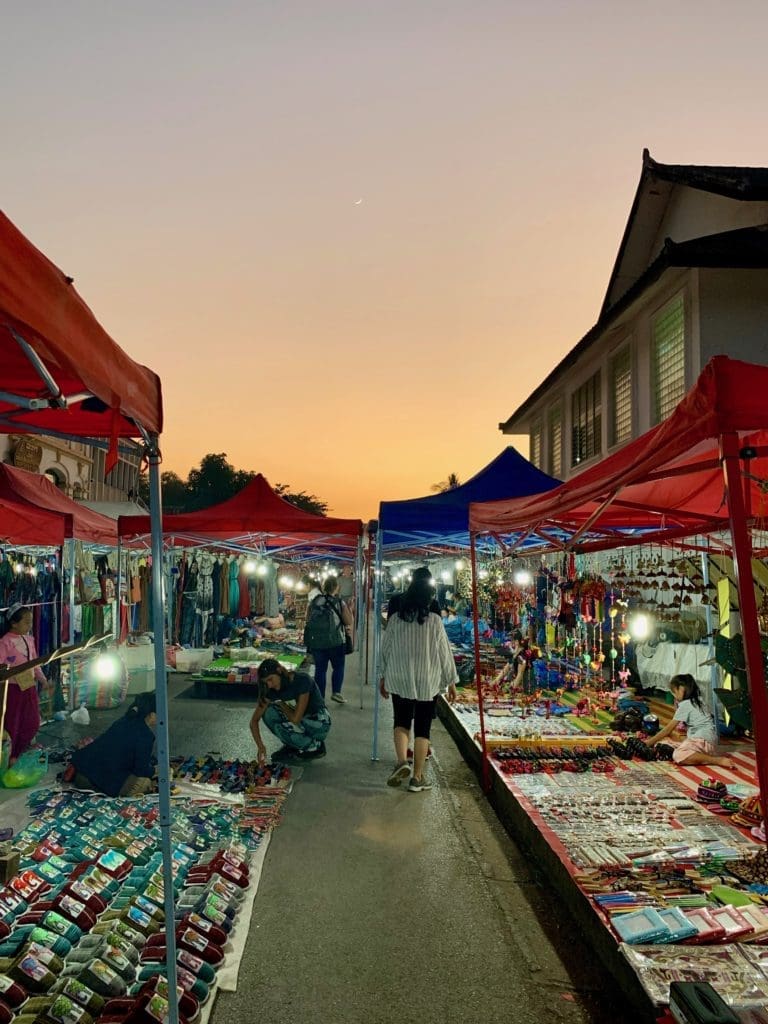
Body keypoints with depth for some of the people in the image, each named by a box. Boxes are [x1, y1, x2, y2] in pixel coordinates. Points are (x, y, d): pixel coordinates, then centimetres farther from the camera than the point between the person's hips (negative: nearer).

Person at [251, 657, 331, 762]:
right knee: (269, 713, -16)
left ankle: (316, 746, -5)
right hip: (302, 723, 7)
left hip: (319, 723, -6)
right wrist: (260, 746, -23)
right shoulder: (273, 690, -10)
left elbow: (296, 719, -29)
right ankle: (291, 746, 3)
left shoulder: (302, 680, -27)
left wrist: (282, 706, -10)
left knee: (279, 727, -28)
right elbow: (254, 720, -10)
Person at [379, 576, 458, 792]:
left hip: (399, 681, 2)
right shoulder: (434, 620, -10)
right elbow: (444, 652, -5)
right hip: (428, 682, -2)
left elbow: (386, 650, 4)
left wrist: (383, 677, 17)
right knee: (422, 727, 8)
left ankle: (401, 760, -7)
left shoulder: (395, 619, -3)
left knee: (401, 721, 16)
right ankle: (417, 777, 11)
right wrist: (451, 681, 5)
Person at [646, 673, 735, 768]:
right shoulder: (695, 702, 16)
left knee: (678, 756, -27)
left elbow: (669, 729, -6)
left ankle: (718, 760, -25)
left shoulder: (685, 705, -8)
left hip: (703, 741, -9)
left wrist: (650, 742, 0)